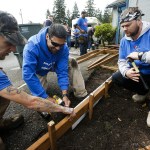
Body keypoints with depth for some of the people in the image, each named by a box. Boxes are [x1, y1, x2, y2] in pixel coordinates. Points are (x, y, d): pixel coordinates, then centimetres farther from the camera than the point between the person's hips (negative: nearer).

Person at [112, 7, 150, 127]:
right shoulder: (124, 41, -3)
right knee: (116, 77, -5)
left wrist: (140, 55, -34)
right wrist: (126, 72, -25)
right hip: (138, 75, 6)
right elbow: (122, 61, -4)